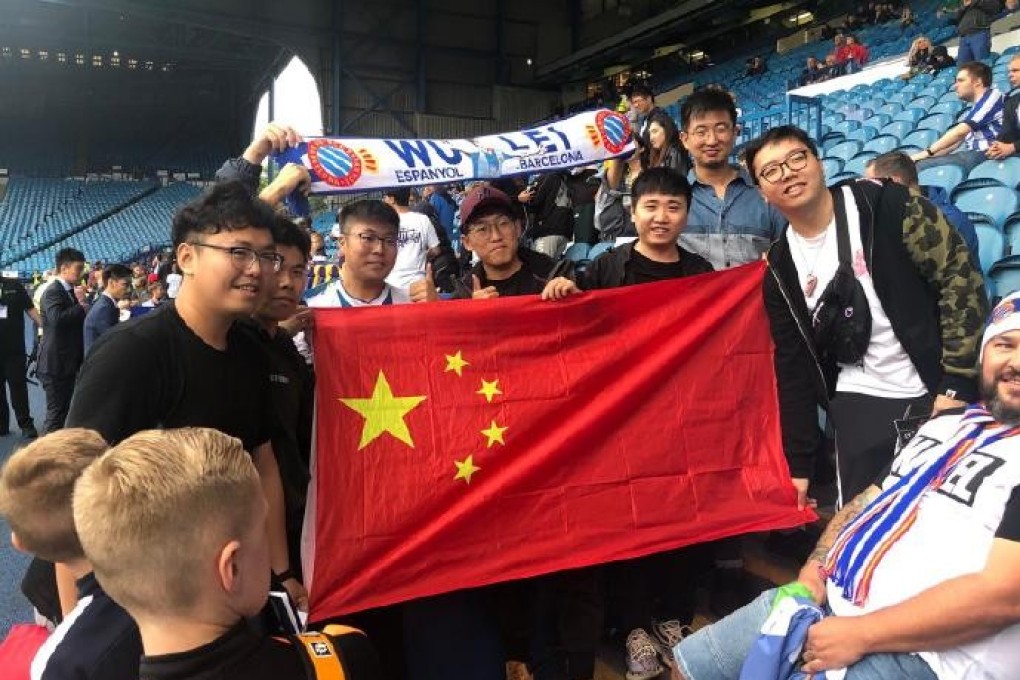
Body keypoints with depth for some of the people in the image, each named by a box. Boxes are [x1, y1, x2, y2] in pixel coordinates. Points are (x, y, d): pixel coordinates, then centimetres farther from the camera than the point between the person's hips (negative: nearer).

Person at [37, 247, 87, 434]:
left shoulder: (71, 291, 13)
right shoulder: (53, 292, -15)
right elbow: (58, 319, -34)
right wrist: (81, 304, -25)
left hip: (68, 361, 9)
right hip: (56, 363, -9)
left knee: (63, 410, 17)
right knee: (56, 412, -4)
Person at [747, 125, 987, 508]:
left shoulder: (884, 204, -7)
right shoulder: (781, 268, 3)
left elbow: (960, 277, -10)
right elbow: (793, 367, 7)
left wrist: (958, 384, -16)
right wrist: (799, 464, 7)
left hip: (936, 393, -2)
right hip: (859, 405, 3)